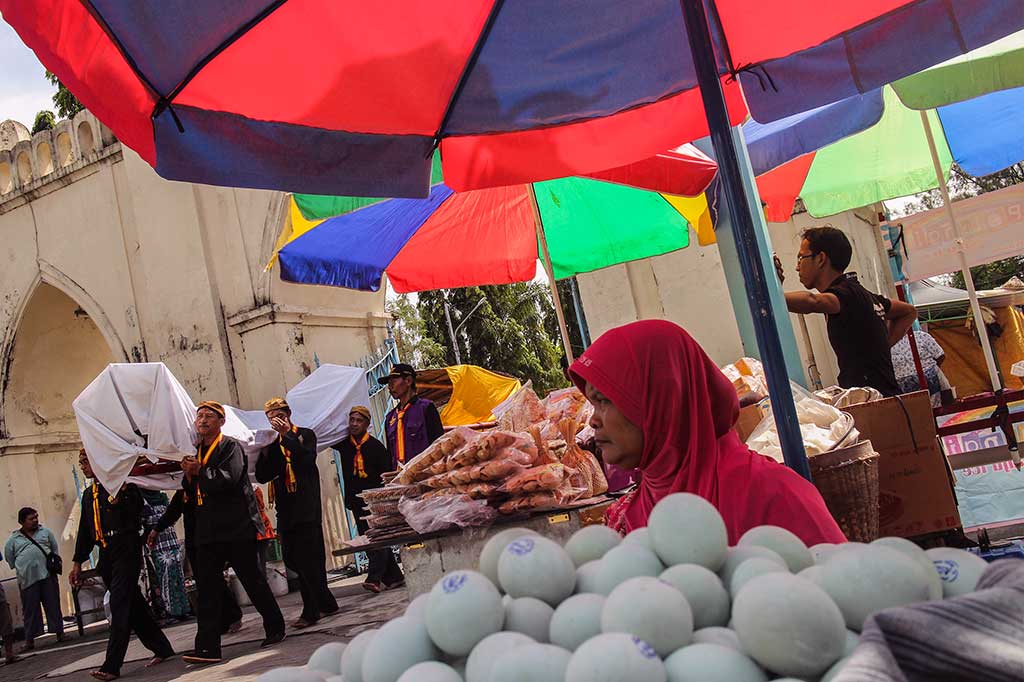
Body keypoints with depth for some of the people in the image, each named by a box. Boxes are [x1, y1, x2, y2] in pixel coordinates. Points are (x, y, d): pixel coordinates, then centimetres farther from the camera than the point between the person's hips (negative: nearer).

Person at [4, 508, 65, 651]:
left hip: (48, 576, 1)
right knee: (30, 610, 1)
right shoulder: (13, 539, 7)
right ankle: (30, 640, 6)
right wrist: (22, 569, 9)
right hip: (27, 579, -1)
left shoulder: (45, 532, 12)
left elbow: (55, 548, 19)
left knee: (53, 606, 3)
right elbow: (10, 560, 13)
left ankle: (59, 633, 9)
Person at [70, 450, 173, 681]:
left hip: (126, 550, -7)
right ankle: (161, 648, 21)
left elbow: (138, 510, -12)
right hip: (106, 555, 7)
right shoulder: (88, 494, 21)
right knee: (133, 603, 10)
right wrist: (78, 562, 21)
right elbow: (85, 530, 24)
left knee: (120, 605, -11)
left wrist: (121, 495, -24)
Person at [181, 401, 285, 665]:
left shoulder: (231, 446, -5)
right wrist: (189, 475, 0)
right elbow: (192, 493, 19)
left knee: (253, 580, 3)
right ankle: (207, 647, -1)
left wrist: (200, 470, -12)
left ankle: (275, 628, 20)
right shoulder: (197, 452, 17)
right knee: (207, 587, 0)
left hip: (237, 527, -6)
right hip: (208, 531, 7)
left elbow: (230, 478, -21)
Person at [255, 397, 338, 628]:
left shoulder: (305, 435, 5)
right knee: (292, 558, 6)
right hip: (285, 510, 6)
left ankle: (311, 611, 0)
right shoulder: (270, 444, 17)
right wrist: (272, 447, -7)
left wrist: (287, 435, -16)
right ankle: (326, 603, 17)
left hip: (306, 507, -6)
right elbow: (262, 476, 4)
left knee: (307, 559, -8)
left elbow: (308, 458, -15)